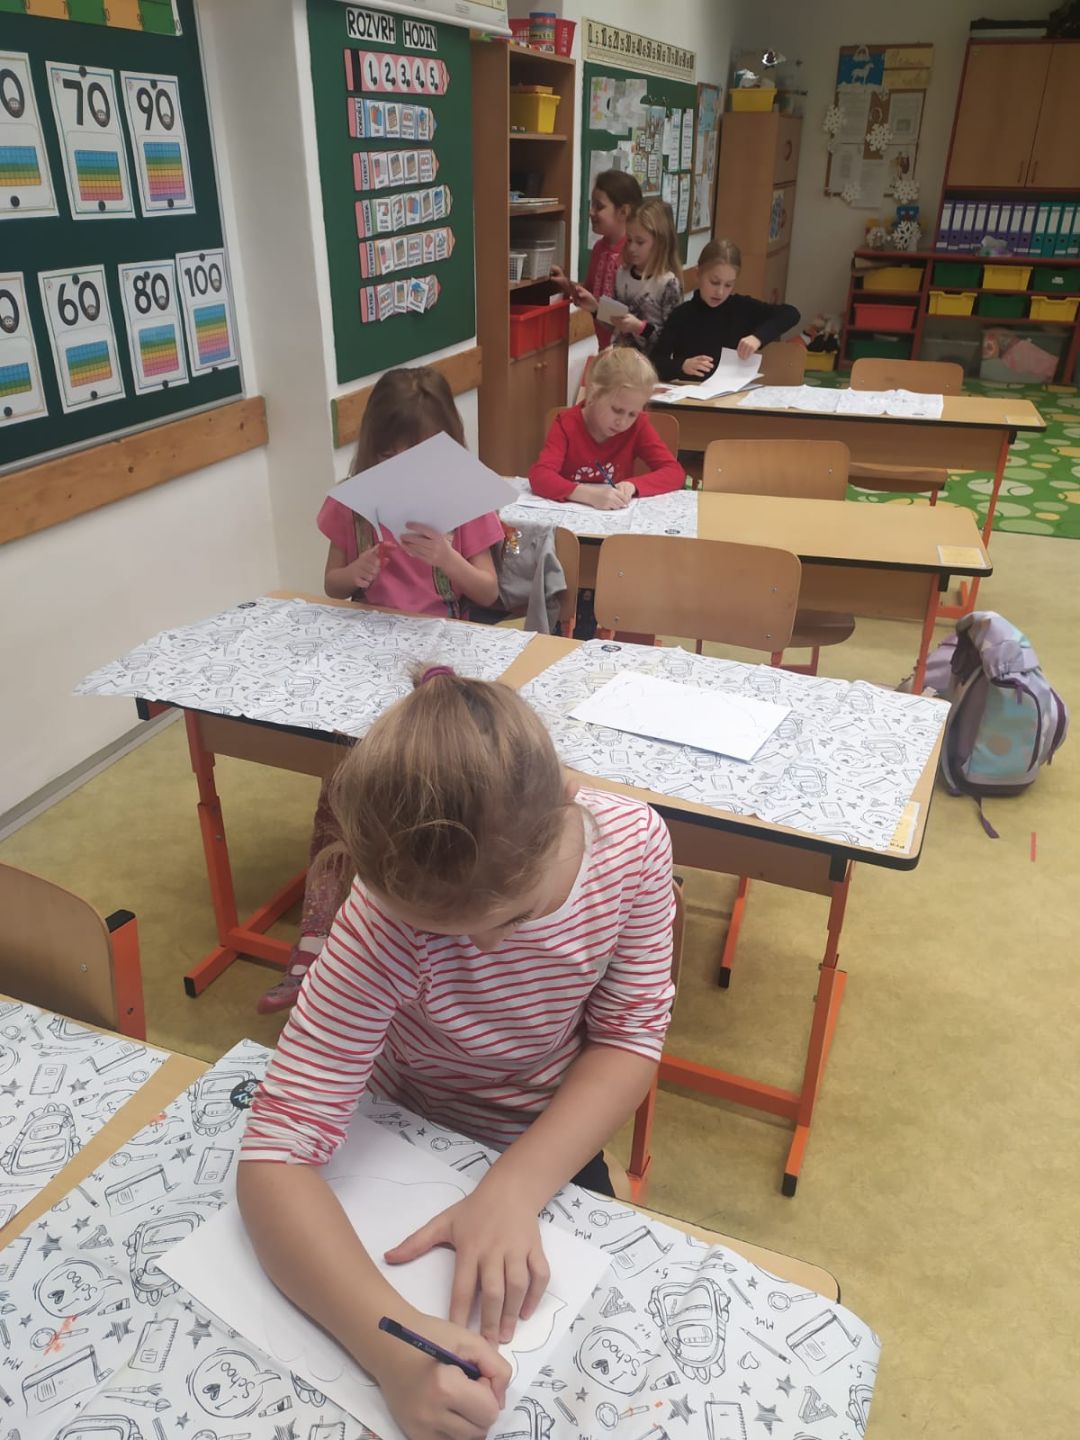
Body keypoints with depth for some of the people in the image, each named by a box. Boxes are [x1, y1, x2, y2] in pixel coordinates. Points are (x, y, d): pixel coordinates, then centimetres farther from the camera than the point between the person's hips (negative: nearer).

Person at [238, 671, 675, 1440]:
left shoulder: (633, 843, -27)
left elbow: (631, 1037, -19)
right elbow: (276, 1156, -35)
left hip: (551, 1139, 2)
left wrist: (515, 1188, -32)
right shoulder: (387, 921, -36)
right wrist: (393, 1345, -50)